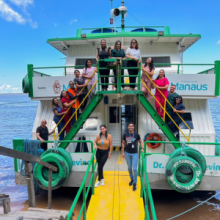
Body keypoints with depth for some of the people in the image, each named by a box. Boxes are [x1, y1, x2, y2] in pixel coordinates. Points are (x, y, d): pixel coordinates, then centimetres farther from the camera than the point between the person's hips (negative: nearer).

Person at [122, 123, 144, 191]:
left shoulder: (136, 134, -6)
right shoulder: (125, 134, -2)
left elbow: (140, 142, 8)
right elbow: (123, 143, 7)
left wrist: (142, 148, -8)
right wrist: (123, 152, 5)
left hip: (135, 154, -2)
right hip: (127, 153, 2)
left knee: (134, 169, -5)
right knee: (129, 168, 14)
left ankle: (134, 183, 9)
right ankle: (132, 179, 35)